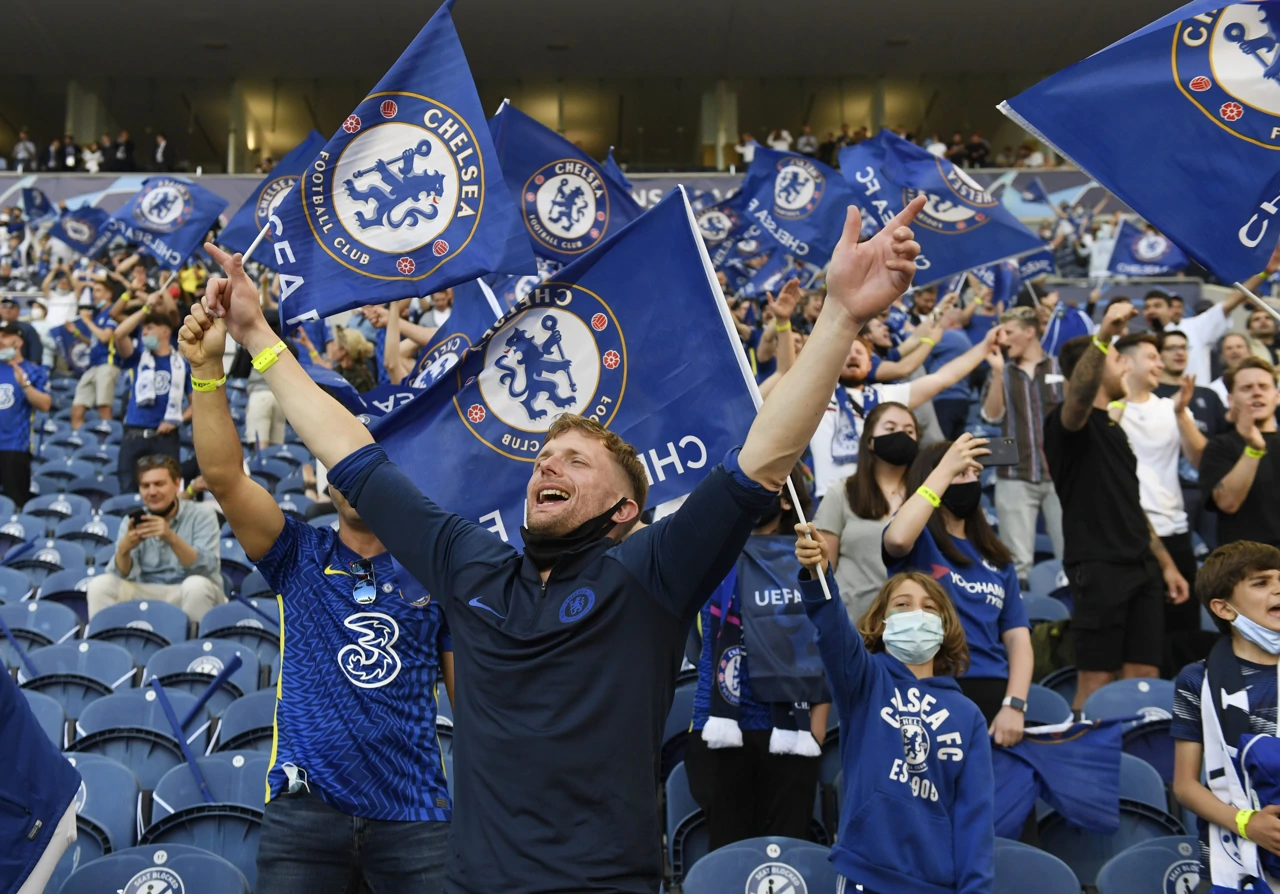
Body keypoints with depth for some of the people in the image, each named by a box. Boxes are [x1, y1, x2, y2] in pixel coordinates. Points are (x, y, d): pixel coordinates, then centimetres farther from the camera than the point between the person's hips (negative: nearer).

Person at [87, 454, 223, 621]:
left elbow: (209, 568, -19)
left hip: (195, 595, -3)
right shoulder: (134, 521, 4)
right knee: (100, 584, -18)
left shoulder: (202, 514, -5)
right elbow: (123, 575, -5)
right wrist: (123, 550, -27)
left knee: (197, 584, -35)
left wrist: (172, 538, -34)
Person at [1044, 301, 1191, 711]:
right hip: (1099, 566, -8)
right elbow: (1077, 396, -32)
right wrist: (1103, 336, -44)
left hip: (1141, 566, 8)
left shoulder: (1112, 428, 22)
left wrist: (1166, 564, 21)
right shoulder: (1071, 421, -5)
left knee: (1145, 677, 7)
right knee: (1097, 680, -6)